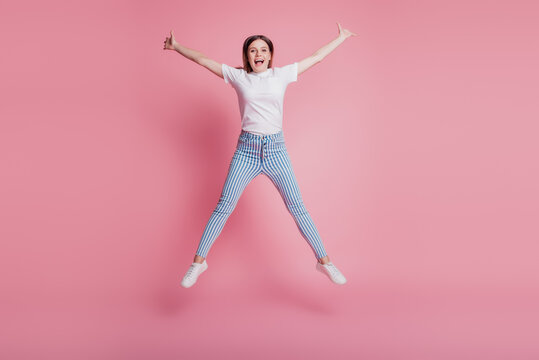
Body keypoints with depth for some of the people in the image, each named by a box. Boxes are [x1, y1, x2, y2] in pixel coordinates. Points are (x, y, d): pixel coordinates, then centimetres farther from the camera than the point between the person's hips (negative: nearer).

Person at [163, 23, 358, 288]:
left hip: (276, 149, 1)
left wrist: (341, 38, 21)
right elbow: (203, 60, 12)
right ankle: (198, 261, 11)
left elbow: (316, 57, 14)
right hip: (246, 149, 0)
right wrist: (176, 47, 19)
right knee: (223, 207, 0)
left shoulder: (282, 75, 6)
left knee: (297, 208, 3)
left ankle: (324, 261, 13)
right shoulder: (238, 77, 4)